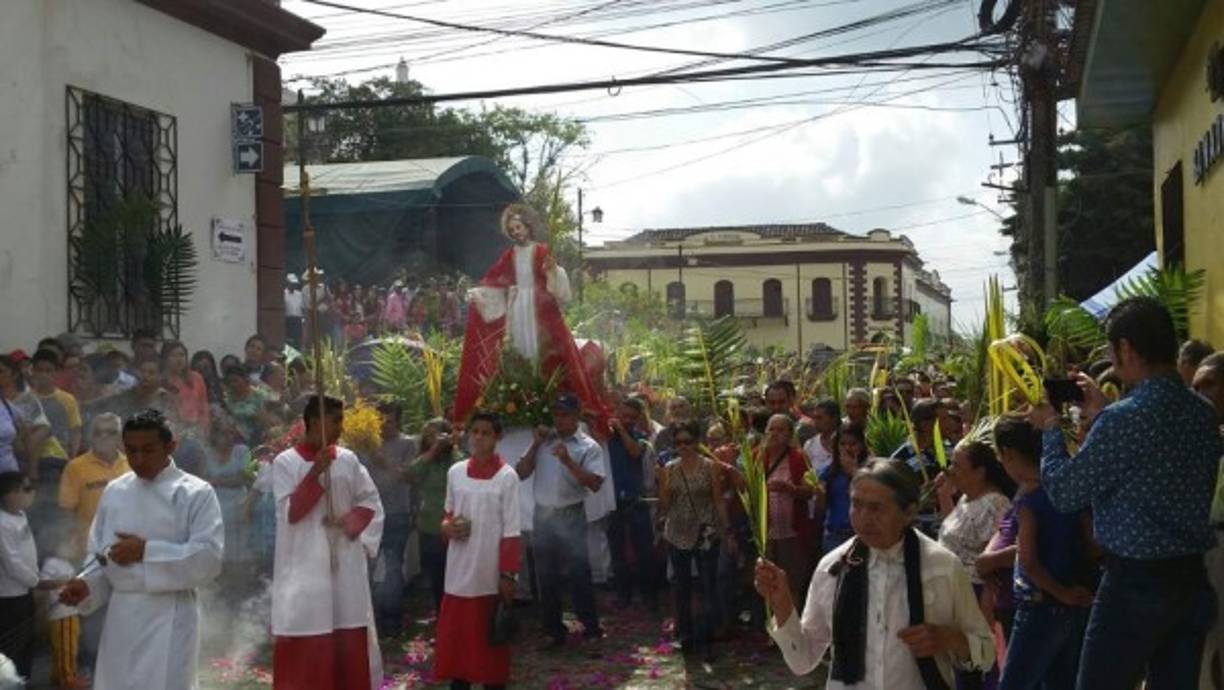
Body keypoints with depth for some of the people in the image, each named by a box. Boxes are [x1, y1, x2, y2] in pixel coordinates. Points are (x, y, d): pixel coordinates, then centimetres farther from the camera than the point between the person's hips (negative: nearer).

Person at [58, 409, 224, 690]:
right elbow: (101, 554, 17)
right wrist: (87, 583, -3)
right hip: (120, 616, 6)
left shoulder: (196, 493, -7)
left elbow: (209, 557, -16)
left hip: (169, 617, -5)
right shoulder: (114, 491, 10)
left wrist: (146, 551, -18)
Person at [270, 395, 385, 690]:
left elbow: (371, 502, 10)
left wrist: (350, 521, -9)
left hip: (346, 564, 4)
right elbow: (289, 512, -12)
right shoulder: (285, 463, -5)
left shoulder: (348, 459, 6)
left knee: (350, 644, 8)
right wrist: (315, 472, -20)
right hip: (305, 568, -4)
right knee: (304, 648, -2)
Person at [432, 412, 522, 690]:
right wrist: (448, 528, -5)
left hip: (491, 574, -4)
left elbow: (511, 531, -8)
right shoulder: (455, 472, 5)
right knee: (455, 637, 9)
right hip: (459, 572, 4)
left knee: (491, 641, 6)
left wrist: (508, 575, -11)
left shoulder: (506, 476, -8)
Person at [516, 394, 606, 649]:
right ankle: (553, 631, 22)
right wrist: (535, 445, -5)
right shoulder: (543, 441, 7)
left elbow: (595, 484, -16)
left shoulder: (588, 446, -4)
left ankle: (591, 628, 12)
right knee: (547, 576, 11)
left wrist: (568, 460, -23)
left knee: (578, 574, 0)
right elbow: (521, 474, 4)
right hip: (542, 515, 4)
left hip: (571, 516, -4)